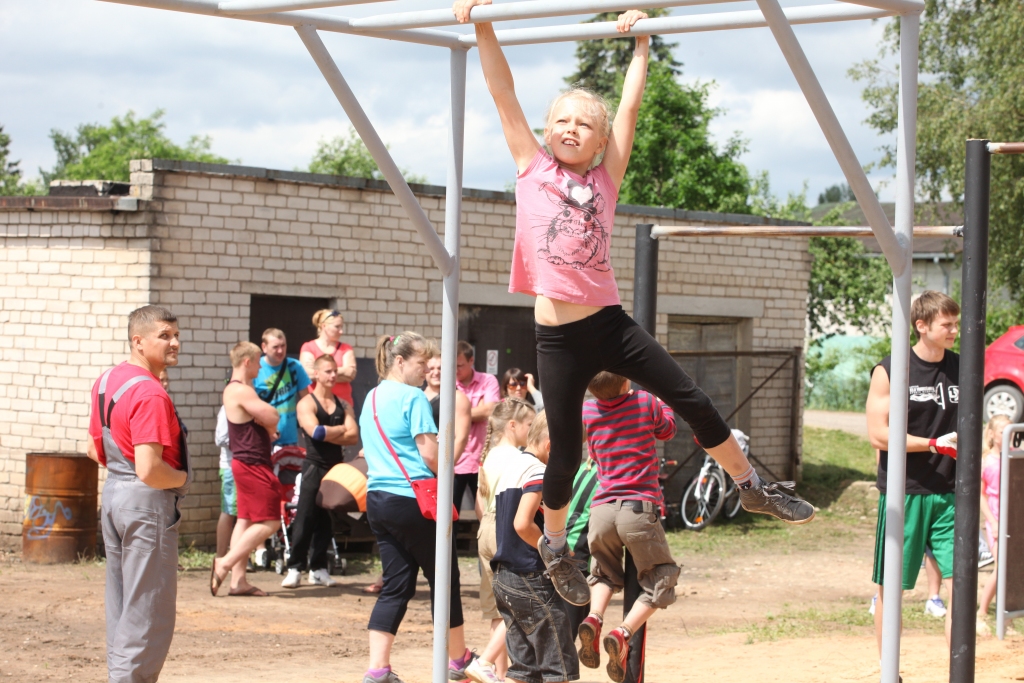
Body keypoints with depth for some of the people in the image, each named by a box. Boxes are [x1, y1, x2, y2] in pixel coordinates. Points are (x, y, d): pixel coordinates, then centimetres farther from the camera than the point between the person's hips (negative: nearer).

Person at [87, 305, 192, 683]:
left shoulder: (106, 381, 9)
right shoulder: (151, 394, -20)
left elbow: (95, 448, 20)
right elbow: (150, 471, -26)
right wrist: (182, 478, -9)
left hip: (113, 495, 9)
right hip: (148, 501, -9)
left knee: (120, 604, 16)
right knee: (149, 612, -2)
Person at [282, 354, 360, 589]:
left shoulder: (343, 405, 11)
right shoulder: (306, 404, -3)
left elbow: (353, 437, -2)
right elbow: (315, 431, -19)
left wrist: (328, 433, -13)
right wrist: (341, 430, -7)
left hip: (337, 468, 5)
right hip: (314, 467, -5)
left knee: (327, 521, 7)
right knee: (305, 518, -6)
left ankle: (318, 569, 12)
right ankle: (295, 567, -3)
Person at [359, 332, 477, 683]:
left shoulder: (371, 398, 15)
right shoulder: (413, 397, -11)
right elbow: (430, 454, -15)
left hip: (377, 498, 8)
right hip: (413, 499, -8)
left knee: (396, 585, 8)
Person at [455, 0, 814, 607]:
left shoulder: (605, 177, 7)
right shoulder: (533, 168, 3)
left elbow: (630, 105, 7)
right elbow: (504, 94, -1)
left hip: (610, 323, 2)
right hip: (558, 336, -2)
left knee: (692, 400, 2)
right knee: (566, 450, 5)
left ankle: (752, 486, 20)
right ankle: (555, 546, 27)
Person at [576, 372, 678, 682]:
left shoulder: (586, 411, 6)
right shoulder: (645, 402, 0)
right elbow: (667, 429, 21)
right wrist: (662, 402, 37)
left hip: (601, 509, 3)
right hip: (639, 508, -3)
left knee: (605, 573, 28)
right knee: (660, 580, 11)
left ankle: (594, 618, -3)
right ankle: (623, 634, -12)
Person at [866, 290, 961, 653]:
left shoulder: (962, 370, 9)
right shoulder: (889, 371, -5)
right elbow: (878, 434, -10)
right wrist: (933, 444, -16)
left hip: (948, 494, 3)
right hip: (902, 493, -3)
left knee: (960, 585, -6)